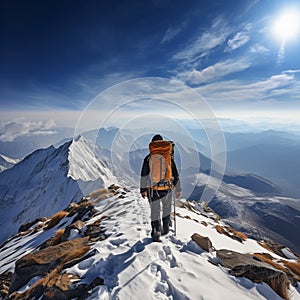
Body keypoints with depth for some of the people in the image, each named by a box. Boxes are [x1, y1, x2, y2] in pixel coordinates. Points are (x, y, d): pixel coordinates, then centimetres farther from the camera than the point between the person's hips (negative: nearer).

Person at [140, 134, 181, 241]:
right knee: (167, 208, 24)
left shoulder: (148, 158, -5)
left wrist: (143, 189, -1)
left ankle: (156, 231, 5)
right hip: (167, 188, 1)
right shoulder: (169, 157, -3)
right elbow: (175, 175, 1)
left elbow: (144, 175, -7)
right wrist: (178, 189, 10)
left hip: (153, 189, -1)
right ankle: (165, 228, 35)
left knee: (155, 212, 14)